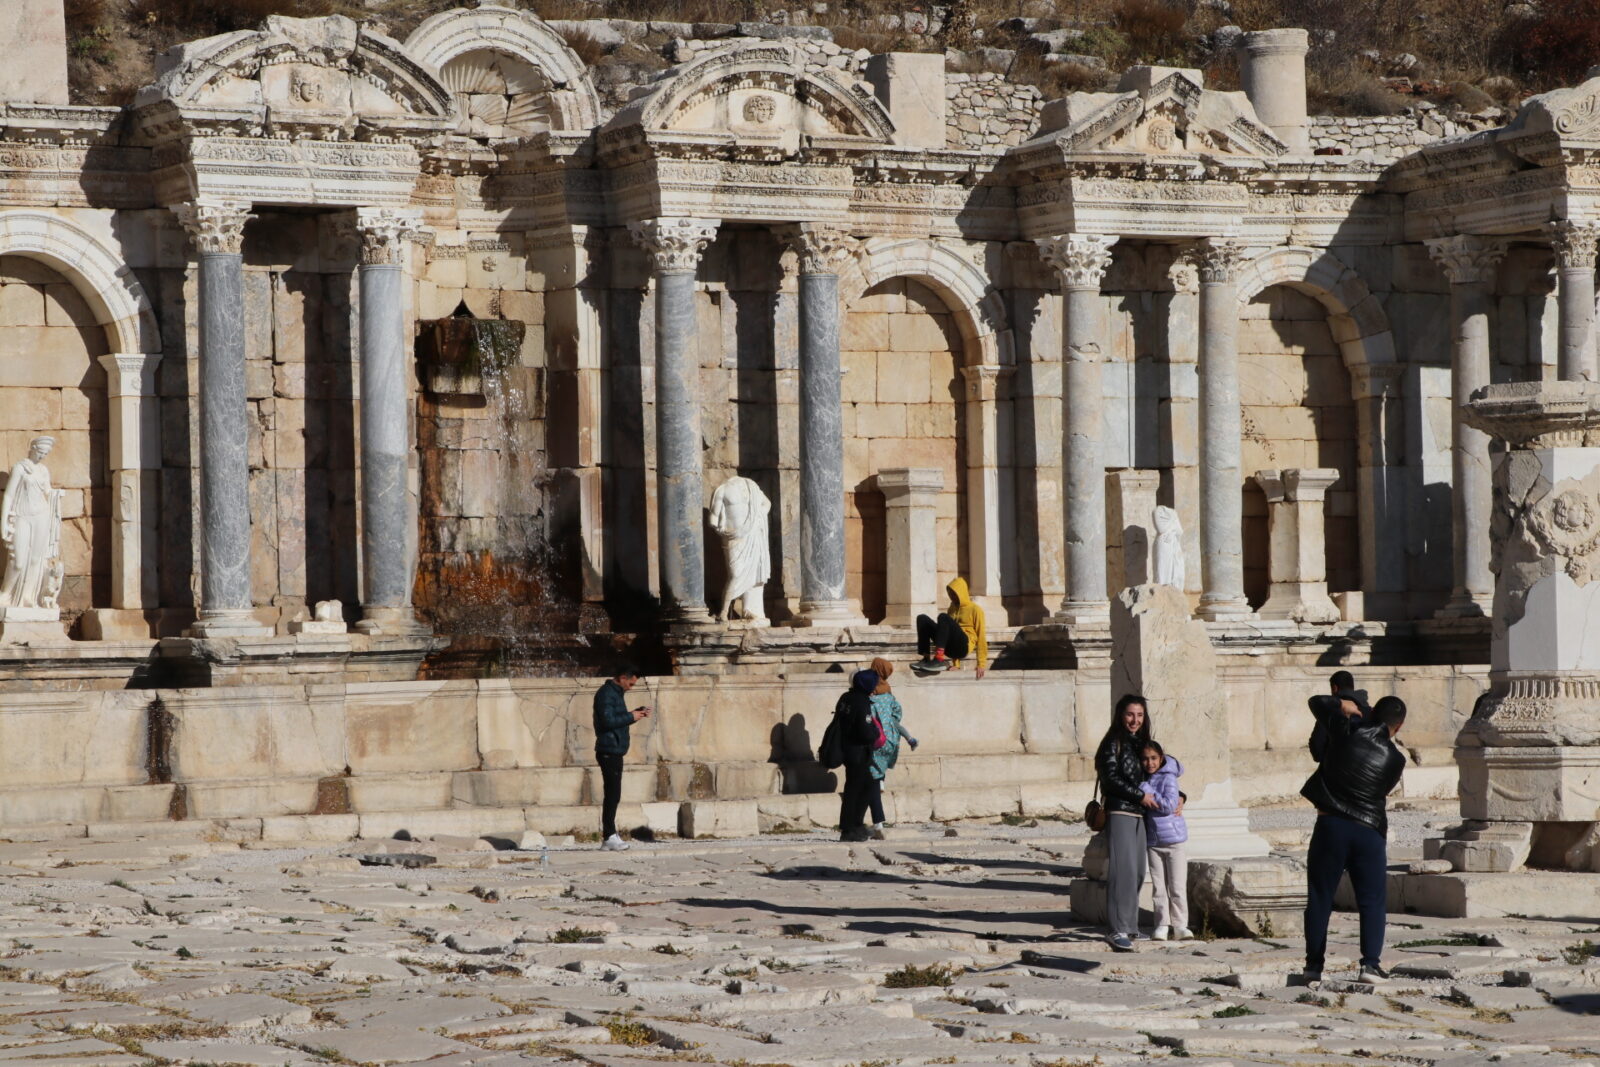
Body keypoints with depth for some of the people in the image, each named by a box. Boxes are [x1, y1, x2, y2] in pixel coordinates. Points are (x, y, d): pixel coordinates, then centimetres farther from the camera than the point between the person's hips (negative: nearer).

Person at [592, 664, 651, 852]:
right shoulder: (606, 694, -12)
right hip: (609, 750, -10)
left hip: (615, 751, 10)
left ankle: (609, 837, 12)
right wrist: (631, 717, -13)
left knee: (612, 795, 10)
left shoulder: (615, 693, 20)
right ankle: (609, 836, -11)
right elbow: (608, 721, -21)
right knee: (612, 794, -11)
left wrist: (636, 714, 11)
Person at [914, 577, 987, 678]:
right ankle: (926, 660, -19)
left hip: (963, 646, -6)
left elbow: (981, 637, 1)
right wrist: (955, 664, 17)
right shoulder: (952, 609, 26)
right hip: (950, 647, 6)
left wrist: (982, 665, -7)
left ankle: (939, 660, -38)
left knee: (943, 617, -29)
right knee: (922, 618, -8)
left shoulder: (975, 610, 6)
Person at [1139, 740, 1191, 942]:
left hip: (1175, 839, -5)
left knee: (1177, 887, -2)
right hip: (1153, 840, 5)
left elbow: (1170, 804, -20)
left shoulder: (1168, 778, -9)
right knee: (1159, 887, 5)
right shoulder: (1144, 779, 9)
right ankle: (1162, 924, 9)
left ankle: (1179, 925, 1)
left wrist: (1148, 793, -18)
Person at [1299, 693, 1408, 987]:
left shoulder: (1348, 730, -3)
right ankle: (1371, 963, -5)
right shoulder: (1395, 759, 0)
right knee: (1372, 901, 8)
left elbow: (1317, 703, 10)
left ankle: (1314, 966, 8)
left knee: (1319, 899, 7)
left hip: (1330, 824, 0)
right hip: (1369, 830, 0)